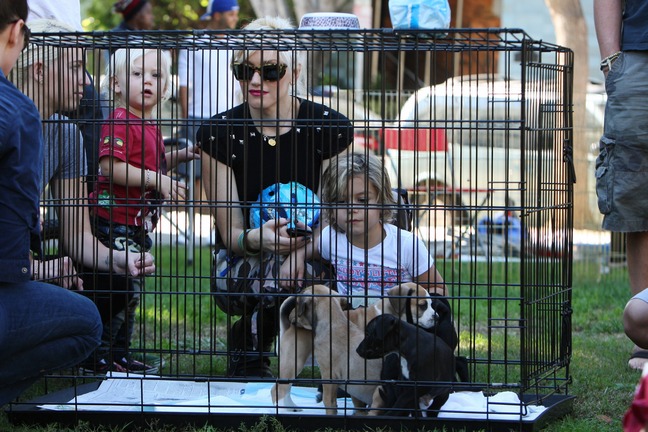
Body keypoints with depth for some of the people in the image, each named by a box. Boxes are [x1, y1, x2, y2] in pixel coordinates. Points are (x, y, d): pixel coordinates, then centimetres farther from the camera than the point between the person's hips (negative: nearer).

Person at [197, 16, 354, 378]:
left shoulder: (331, 128, -6)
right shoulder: (220, 133, -4)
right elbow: (229, 231, -7)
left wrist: (306, 245, -30)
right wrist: (255, 240, -32)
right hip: (244, 263, -1)